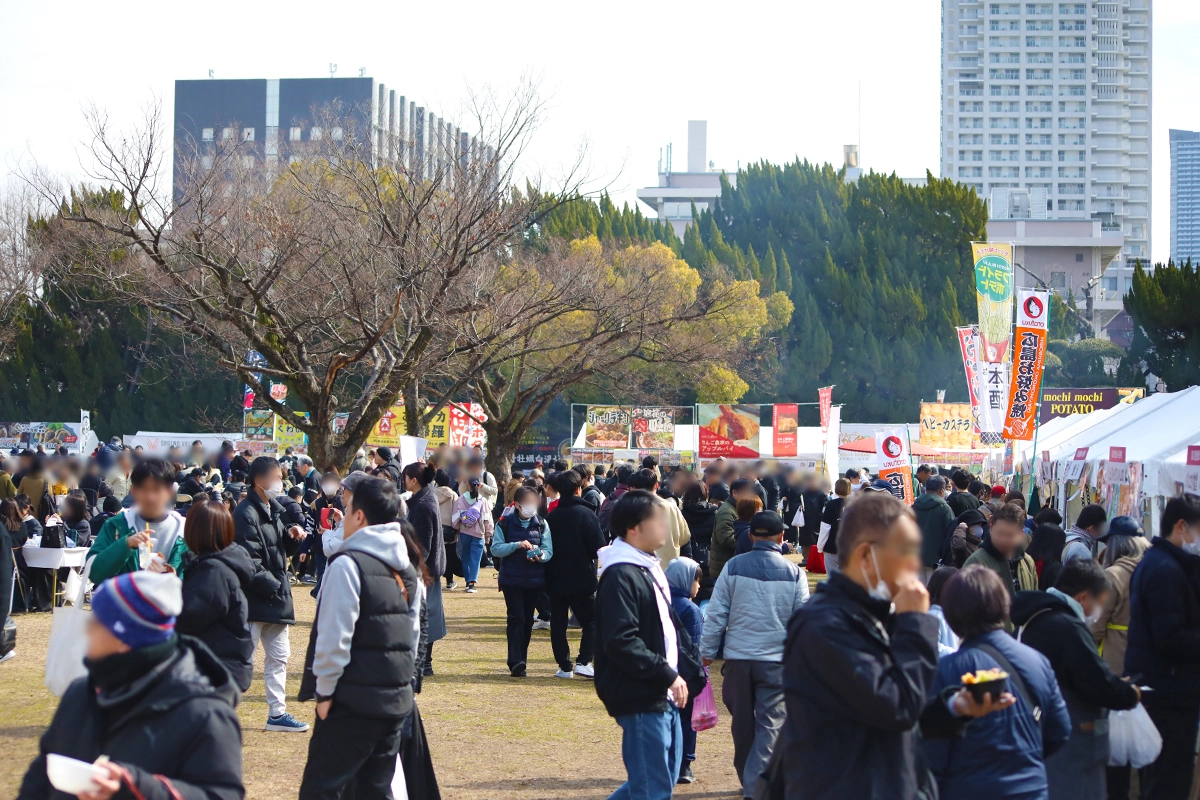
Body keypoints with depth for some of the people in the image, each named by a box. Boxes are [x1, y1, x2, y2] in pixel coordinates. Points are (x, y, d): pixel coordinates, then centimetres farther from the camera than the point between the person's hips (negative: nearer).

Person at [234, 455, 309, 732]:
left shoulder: (273, 510, 13)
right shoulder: (246, 514, -17)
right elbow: (249, 563, -22)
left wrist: (292, 536, 1)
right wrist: (275, 587, -16)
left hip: (276, 598, 10)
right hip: (254, 601, -10)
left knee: (279, 657, 15)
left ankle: (277, 714, 24)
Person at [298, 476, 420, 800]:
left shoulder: (348, 565, -11)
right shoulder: (408, 572, 14)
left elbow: (334, 637, -16)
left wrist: (324, 690, -7)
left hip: (352, 700, -8)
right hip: (396, 700, 8)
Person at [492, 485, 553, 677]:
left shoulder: (542, 524, 4)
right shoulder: (505, 523, -2)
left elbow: (549, 551, -1)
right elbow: (495, 549, -9)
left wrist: (540, 555, -24)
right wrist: (517, 545, -22)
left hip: (534, 580, 3)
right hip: (511, 580, -3)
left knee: (528, 620, 7)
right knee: (516, 617, -13)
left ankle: (521, 660, 16)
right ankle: (516, 661, -17)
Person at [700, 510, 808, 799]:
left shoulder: (733, 567, -3)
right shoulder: (794, 573, -3)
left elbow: (716, 613, -2)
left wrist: (708, 650, 7)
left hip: (738, 657, 2)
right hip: (777, 659, -1)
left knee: (742, 723, 15)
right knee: (770, 724, 2)